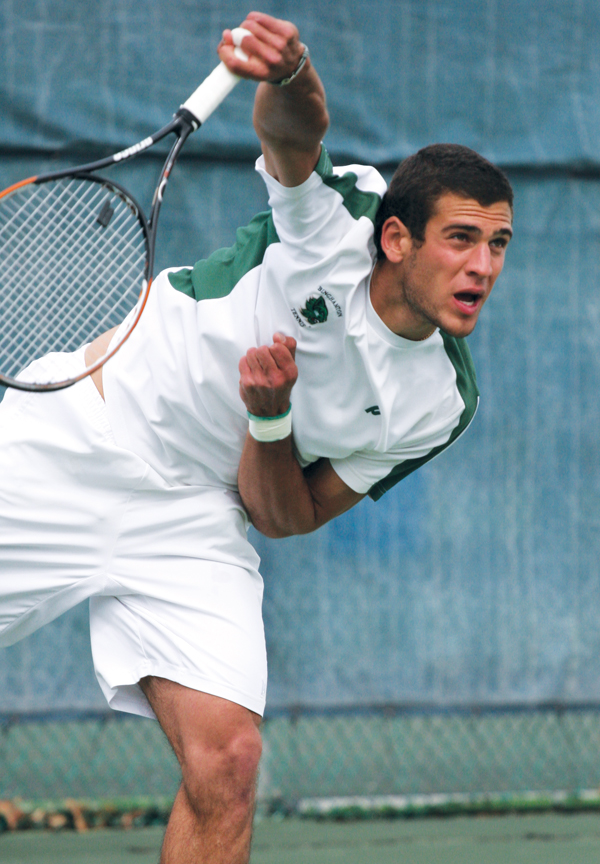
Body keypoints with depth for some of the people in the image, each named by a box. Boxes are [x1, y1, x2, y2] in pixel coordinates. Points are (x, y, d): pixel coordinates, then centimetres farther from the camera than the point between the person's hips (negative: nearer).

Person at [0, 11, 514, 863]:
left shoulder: (441, 402, -6)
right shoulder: (338, 216, -14)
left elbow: (280, 517, -2)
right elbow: (293, 127, -34)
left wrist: (270, 419, -23)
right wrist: (287, 75, -58)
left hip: (190, 521, 2)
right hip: (78, 432, -2)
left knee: (226, 760, -15)